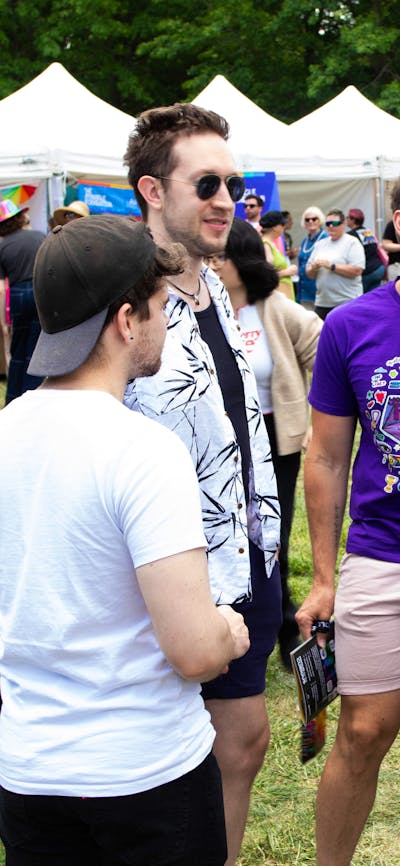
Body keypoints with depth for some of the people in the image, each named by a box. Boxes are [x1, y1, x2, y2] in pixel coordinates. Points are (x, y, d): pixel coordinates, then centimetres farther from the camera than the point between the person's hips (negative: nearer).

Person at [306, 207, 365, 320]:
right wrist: (313, 268, -6)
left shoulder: (352, 243, -1)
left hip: (346, 302, -6)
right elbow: (309, 273, 18)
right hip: (322, 303, 6)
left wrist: (331, 266, -16)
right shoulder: (320, 244, 17)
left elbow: (357, 270, -14)